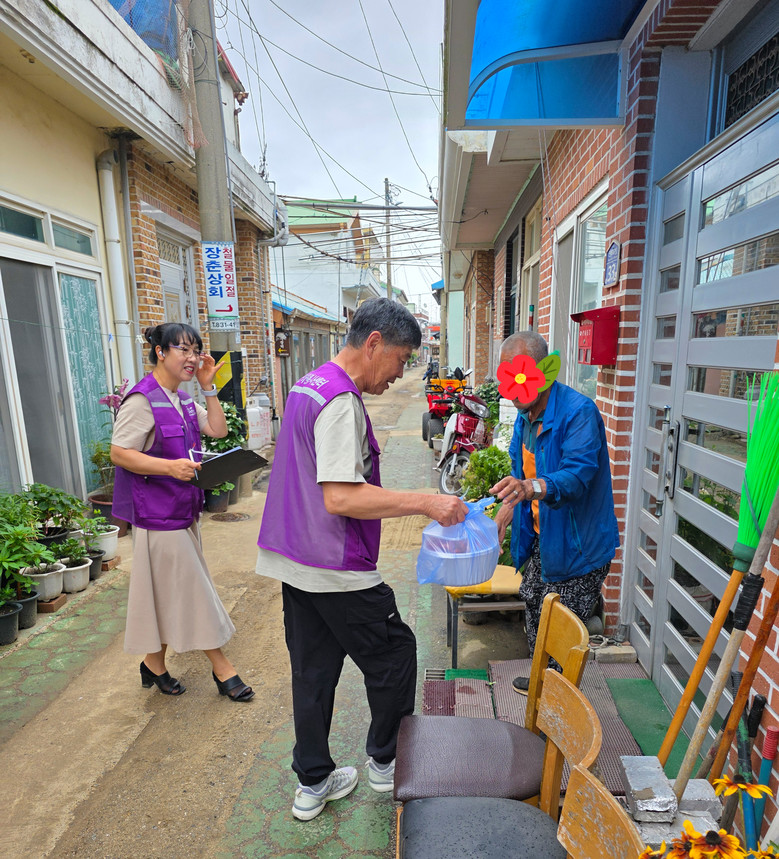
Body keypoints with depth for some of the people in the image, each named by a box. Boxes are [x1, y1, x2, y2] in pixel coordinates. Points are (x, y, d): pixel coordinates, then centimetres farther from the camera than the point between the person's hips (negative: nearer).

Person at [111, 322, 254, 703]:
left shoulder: (182, 400, 11)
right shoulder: (142, 400, -16)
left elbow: (218, 430, 8)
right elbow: (119, 453, -18)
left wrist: (208, 387, 1)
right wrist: (170, 466, -30)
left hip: (183, 509, 9)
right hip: (158, 513, -9)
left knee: (171, 592, 17)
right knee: (192, 590, 1)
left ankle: (154, 665, 35)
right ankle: (221, 668, 15)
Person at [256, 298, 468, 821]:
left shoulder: (309, 384, 11)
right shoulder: (341, 400, -21)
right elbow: (341, 497, -27)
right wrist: (425, 503, -23)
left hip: (295, 562, 9)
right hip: (337, 570, -9)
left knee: (313, 671, 19)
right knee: (394, 655, 13)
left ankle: (313, 784, 37)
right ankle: (386, 763, 35)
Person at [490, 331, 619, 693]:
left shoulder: (579, 411, -24)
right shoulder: (526, 413, 3)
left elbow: (578, 476, -37)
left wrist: (531, 487, -54)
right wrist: (503, 515, 13)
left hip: (577, 544, -8)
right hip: (542, 538, 9)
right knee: (533, 606, 22)